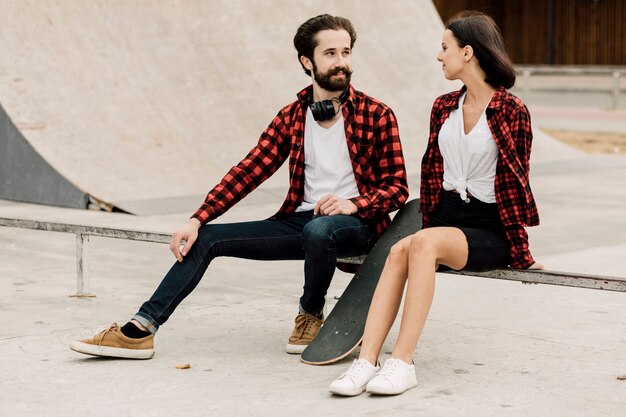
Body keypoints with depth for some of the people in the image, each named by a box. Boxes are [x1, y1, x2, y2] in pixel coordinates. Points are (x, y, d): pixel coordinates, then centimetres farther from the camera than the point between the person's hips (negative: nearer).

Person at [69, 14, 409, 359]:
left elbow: (396, 186, -3)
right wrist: (197, 220, -7)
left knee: (318, 229, -39)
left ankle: (311, 317, -10)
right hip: (300, 221, 5)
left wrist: (354, 204, -24)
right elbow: (249, 171, 4)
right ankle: (139, 330, -9)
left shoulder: (376, 115, -2)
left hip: (355, 224, -5)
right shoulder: (291, 117, 10)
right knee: (207, 238, -5)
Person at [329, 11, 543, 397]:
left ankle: (403, 363, -36)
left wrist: (520, 252, -2)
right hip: (446, 217, 5)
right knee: (399, 251, -28)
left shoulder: (512, 112, -5)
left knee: (423, 243, -34)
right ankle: (367, 361, -38)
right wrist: (429, 223, 10)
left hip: (489, 231, -5)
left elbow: (516, 181, -4)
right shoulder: (444, 108, 13)